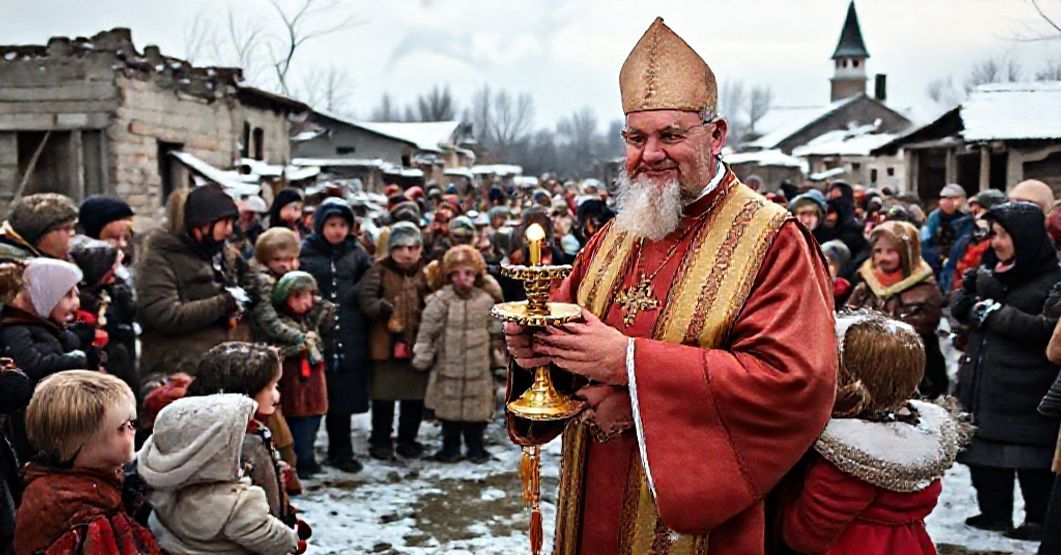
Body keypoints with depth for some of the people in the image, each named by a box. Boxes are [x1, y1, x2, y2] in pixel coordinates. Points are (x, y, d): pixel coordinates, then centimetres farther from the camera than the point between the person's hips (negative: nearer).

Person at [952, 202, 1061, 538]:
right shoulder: (991, 270, 14)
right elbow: (961, 311, 13)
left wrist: (995, 312, -17)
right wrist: (971, 291, -9)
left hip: (1025, 393, -7)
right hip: (983, 386, 7)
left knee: (1031, 459, 0)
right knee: (984, 454, 11)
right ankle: (994, 513, 23)